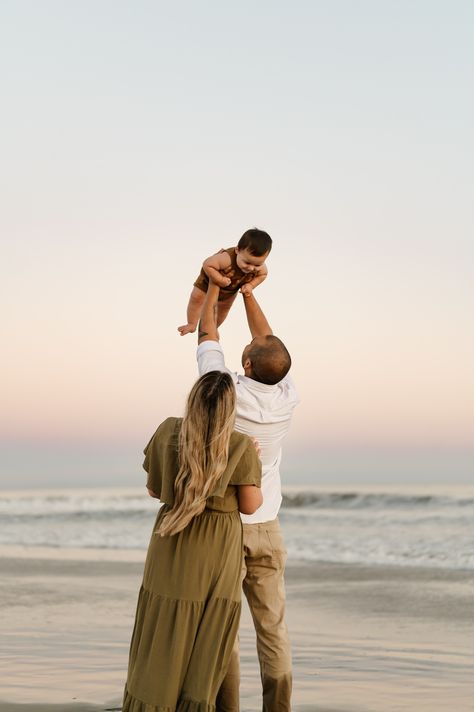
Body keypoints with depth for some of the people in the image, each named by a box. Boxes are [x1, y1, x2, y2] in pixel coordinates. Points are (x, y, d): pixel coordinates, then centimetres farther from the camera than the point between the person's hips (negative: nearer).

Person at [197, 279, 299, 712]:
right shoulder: (287, 400, -6)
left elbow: (208, 333, 2)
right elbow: (268, 339, 11)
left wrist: (215, 286, 17)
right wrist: (246, 288, 20)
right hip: (266, 529, 3)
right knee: (273, 628, 6)